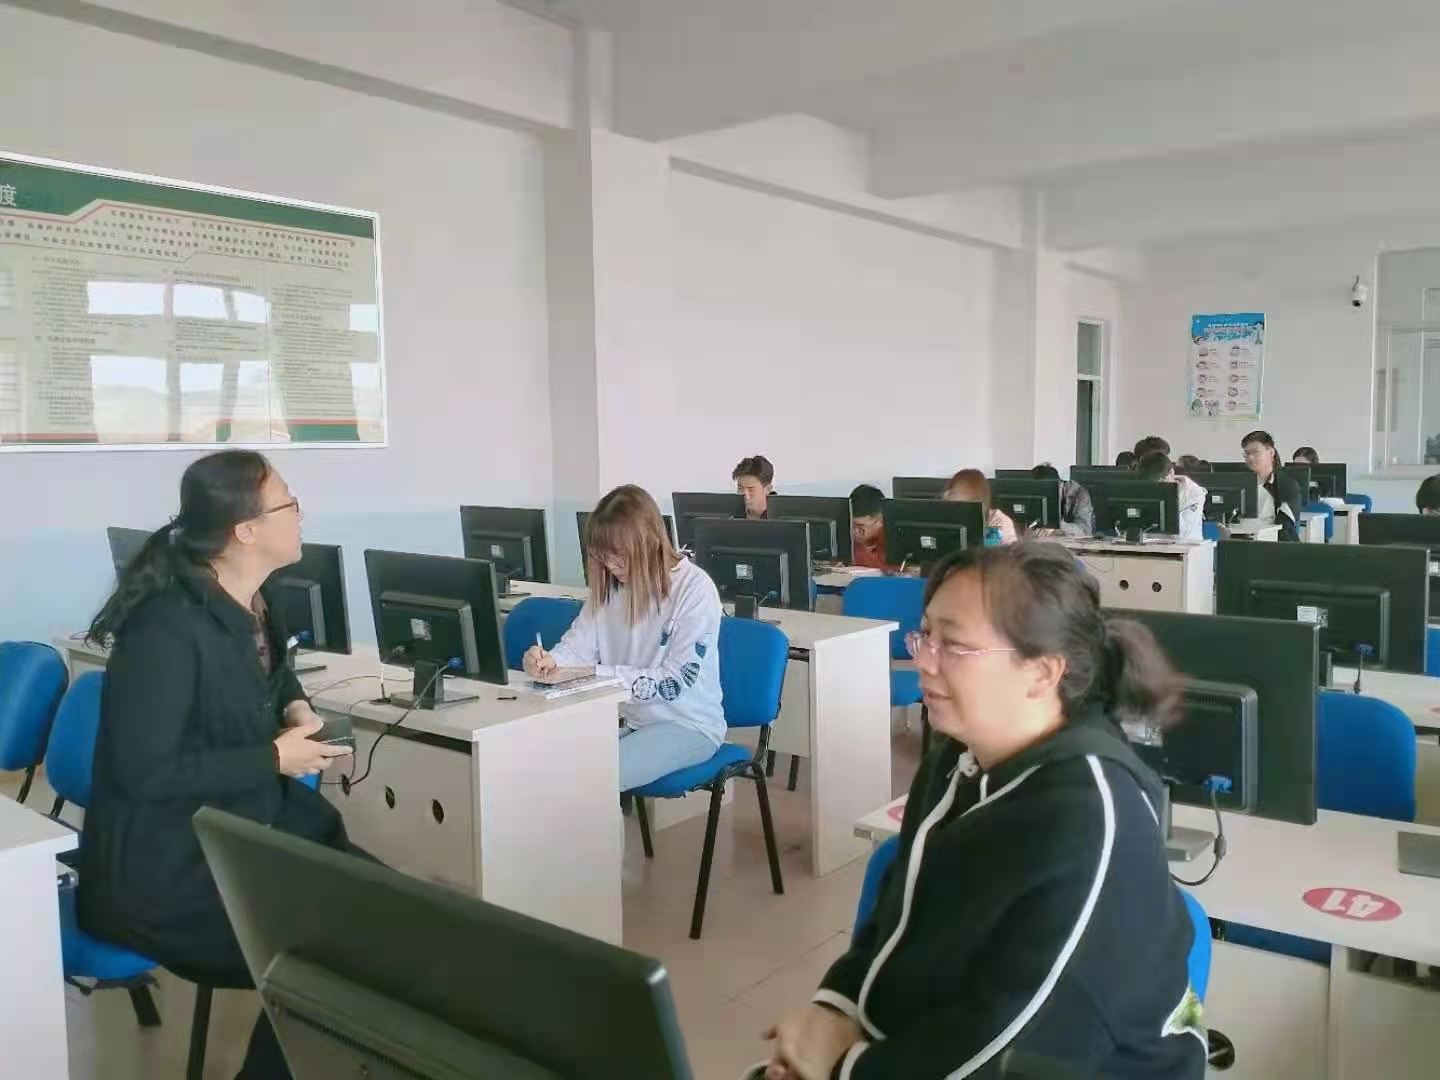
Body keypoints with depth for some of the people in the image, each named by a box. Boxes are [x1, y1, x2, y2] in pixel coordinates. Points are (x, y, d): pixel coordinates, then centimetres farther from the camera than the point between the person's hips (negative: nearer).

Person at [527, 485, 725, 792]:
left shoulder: (695, 587, -16)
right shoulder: (609, 584, 2)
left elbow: (674, 682, -18)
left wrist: (595, 673, -24)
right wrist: (548, 661, -21)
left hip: (687, 724, -6)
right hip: (623, 717, 6)